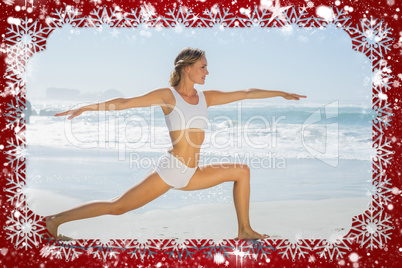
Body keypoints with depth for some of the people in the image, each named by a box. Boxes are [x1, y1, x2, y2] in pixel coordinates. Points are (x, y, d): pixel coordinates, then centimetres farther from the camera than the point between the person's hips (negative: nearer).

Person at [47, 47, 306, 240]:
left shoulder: (206, 97, 9)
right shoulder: (168, 95, -7)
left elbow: (246, 93, 13)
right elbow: (125, 102, -9)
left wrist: (282, 93, 18)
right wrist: (85, 108, -13)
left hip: (191, 174, 7)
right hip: (170, 170, -7)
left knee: (242, 170, 7)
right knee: (118, 207, -8)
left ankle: (244, 230, 14)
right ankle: (56, 220, 6)